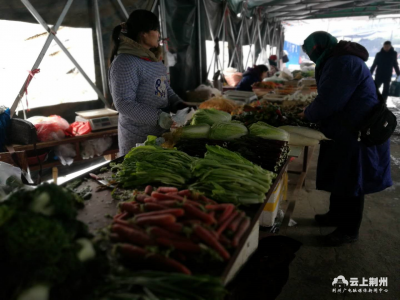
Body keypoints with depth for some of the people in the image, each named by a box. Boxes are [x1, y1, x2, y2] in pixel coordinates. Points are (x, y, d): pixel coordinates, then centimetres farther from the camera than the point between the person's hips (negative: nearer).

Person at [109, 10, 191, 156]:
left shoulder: (153, 58, 9)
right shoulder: (125, 62, -16)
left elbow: (166, 88, 15)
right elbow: (123, 103, -20)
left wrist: (179, 105, -2)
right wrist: (157, 117, -27)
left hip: (161, 132, 8)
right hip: (138, 137, -8)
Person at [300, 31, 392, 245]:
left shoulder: (343, 63, -22)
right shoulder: (338, 61, 13)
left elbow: (327, 103, -25)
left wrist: (307, 114, -7)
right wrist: (312, 111, 7)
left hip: (357, 135, -10)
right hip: (344, 132, 10)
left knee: (349, 184, 3)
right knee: (339, 178, 20)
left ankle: (349, 231, 20)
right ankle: (336, 215, 39)